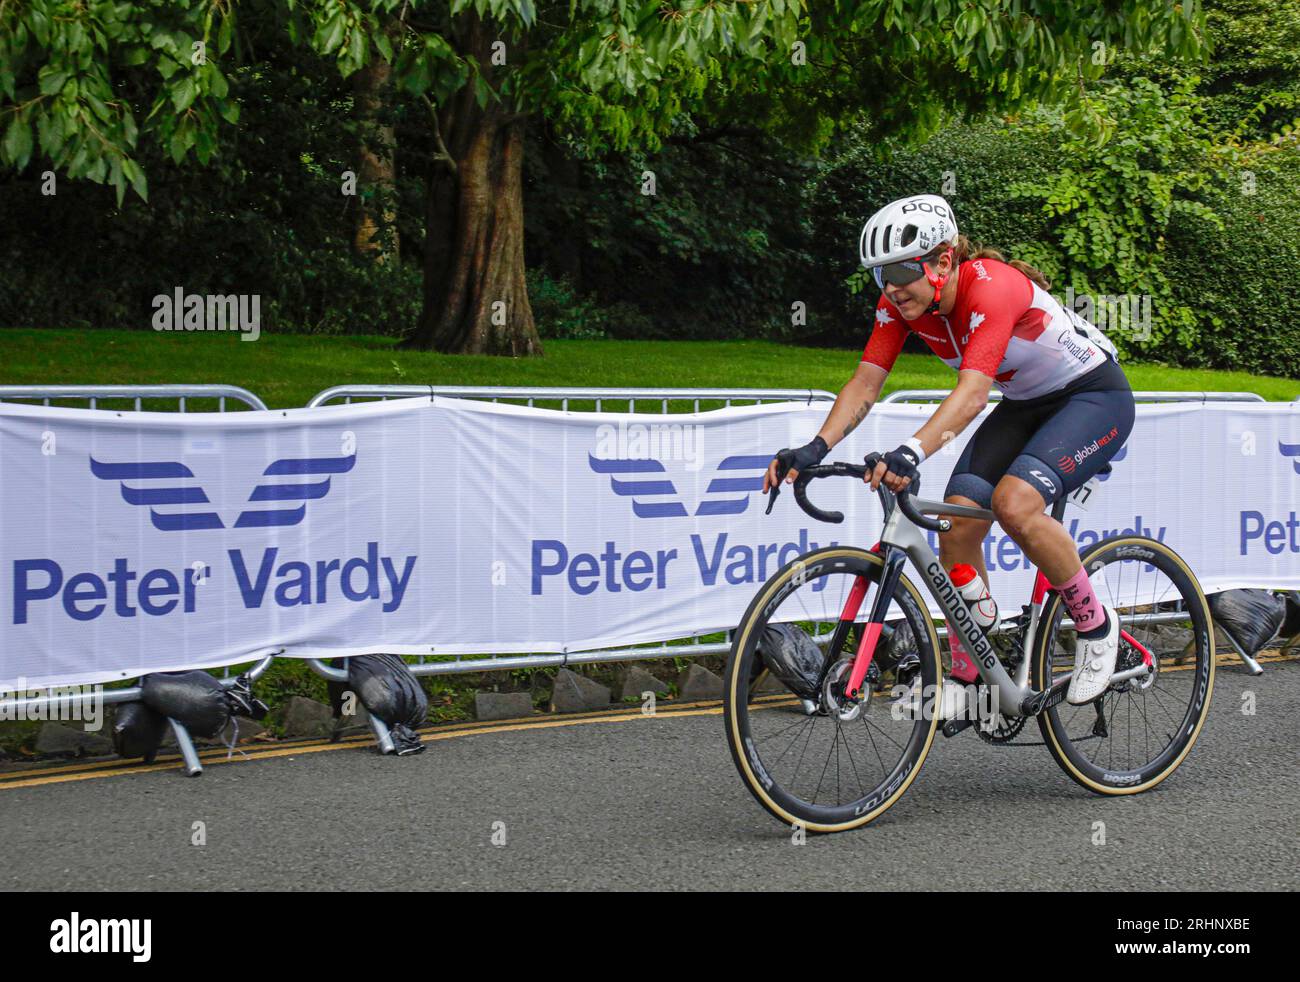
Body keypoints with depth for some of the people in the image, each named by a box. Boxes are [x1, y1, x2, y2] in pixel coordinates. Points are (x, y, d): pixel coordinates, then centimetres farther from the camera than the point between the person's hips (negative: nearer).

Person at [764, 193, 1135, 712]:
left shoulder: (992, 289, -33)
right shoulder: (902, 301, -12)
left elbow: (972, 392, -45)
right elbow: (865, 383, -16)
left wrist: (912, 452, -60)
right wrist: (814, 449, -32)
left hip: (1096, 396, -7)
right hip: (1025, 404, 8)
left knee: (1014, 503, -30)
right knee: (957, 524, -11)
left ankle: (1096, 625, -8)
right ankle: (967, 679, 2)